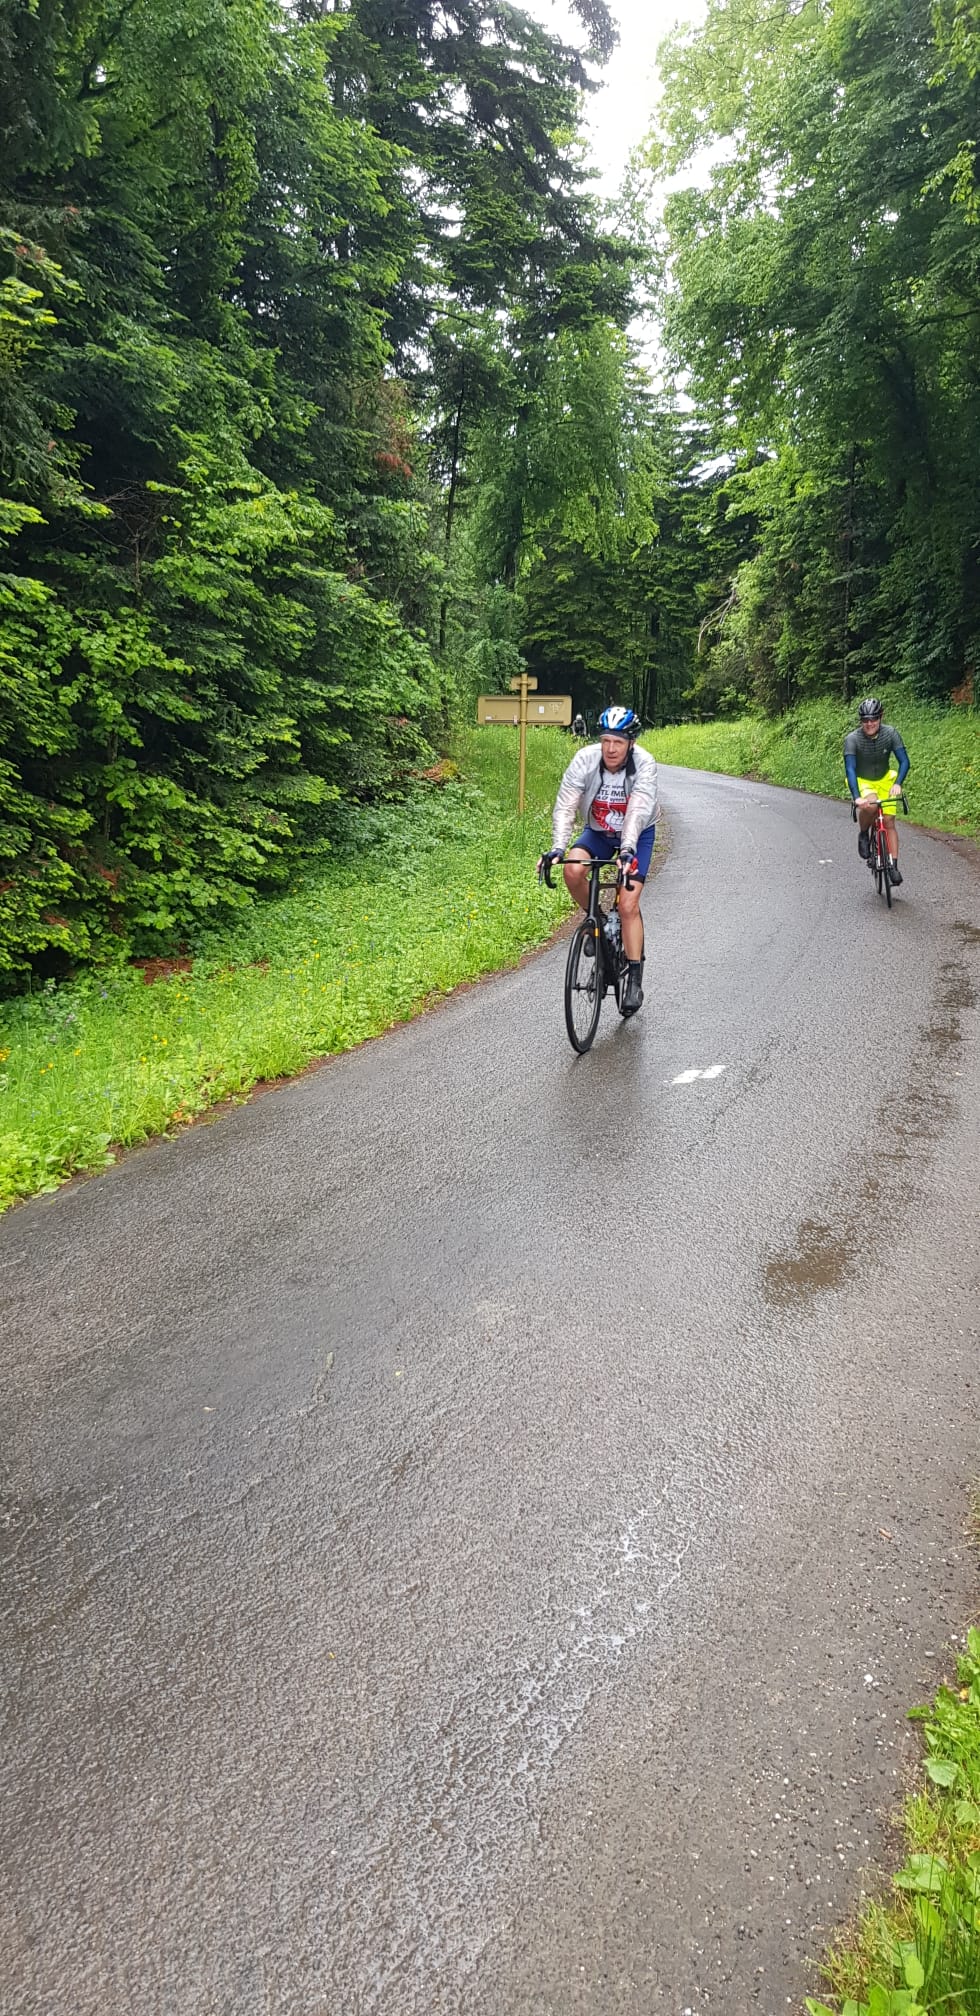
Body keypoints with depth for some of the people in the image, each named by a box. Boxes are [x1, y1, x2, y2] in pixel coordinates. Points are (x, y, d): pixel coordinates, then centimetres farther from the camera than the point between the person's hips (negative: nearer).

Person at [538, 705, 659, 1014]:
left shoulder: (644, 765, -28)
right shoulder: (585, 759, -24)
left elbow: (638, 812, -40)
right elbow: (565, 806, -31)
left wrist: (627, 850, -56)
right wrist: (557, 847, -46)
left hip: (638, 834, -2)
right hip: (598, 831, 2)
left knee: (628, 904, -16)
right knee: (572, 869, -28)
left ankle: (635, 980, -7)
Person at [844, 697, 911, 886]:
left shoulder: (891, 734, -18)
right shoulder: (852, 739, -23)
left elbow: (904, 761, -20)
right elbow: (850, 769, -32)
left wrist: (898, 784, -39)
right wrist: (856, 797, -45)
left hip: (884, 780, 3)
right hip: (862, 781, -3)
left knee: (890, 822, -5)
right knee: (870, 805, -35)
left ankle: (894, 866, 1)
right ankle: (863, 835, -7)